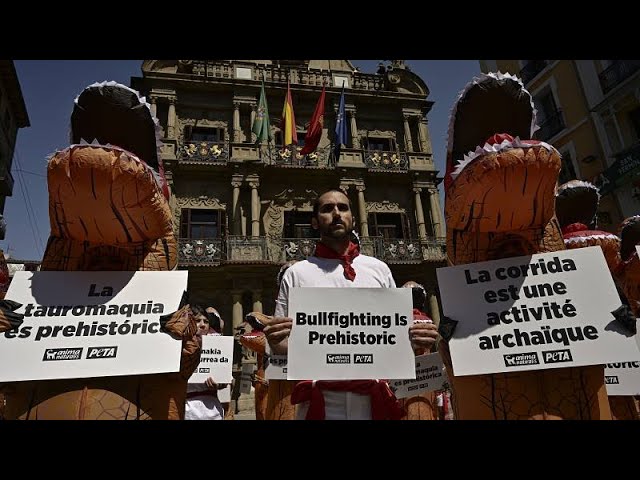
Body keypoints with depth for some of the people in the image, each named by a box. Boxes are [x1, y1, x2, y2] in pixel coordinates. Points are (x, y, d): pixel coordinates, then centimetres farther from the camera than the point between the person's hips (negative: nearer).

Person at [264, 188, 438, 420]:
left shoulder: (379, 269, 8)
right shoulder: (297, 273, 3)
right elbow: (284, 345, 5)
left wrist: (413, 341, -9)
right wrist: (275, 341, -17)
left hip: (373, 399, 2)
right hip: (319, 400, -1)